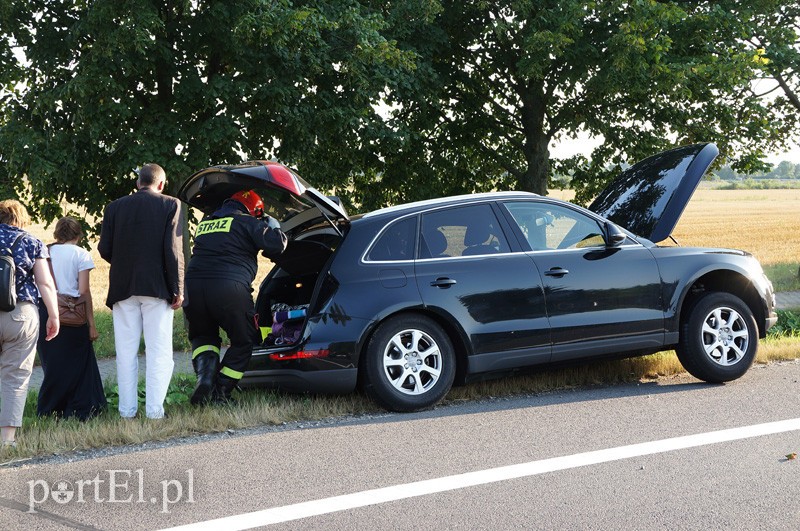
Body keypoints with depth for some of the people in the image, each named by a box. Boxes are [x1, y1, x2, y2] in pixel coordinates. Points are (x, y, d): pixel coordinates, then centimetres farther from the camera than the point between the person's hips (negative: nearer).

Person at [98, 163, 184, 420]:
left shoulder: (115, 207, 6)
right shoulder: (170, 205, -1)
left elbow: (104, 249, 3)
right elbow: (174, 250, -8)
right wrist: (177, 289, -5)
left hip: (123, 288, 3)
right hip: (157, 287, -2)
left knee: (126, 352, 8)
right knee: (159, 351, 1)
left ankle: (127, 410, 8)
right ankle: (154, 410, -4)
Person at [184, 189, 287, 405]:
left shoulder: (204, 224, 26)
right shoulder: (247, 223, 7)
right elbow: (276, 245, -2)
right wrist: (273, 226, 17)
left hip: (192, 287, 5)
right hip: (230, 288, -5)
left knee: (203, 336, 26)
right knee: (243, 341, 14)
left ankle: (205, 378, -1)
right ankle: (220, 392, 10)